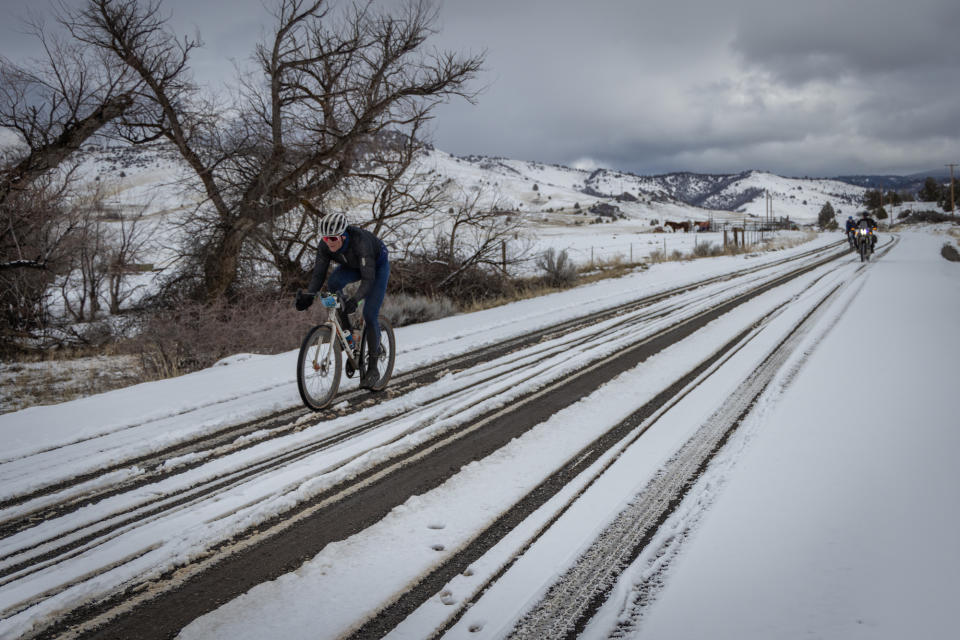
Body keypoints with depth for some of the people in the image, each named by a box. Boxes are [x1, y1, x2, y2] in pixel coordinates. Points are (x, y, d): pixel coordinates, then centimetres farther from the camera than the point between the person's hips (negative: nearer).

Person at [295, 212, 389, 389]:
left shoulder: (360, 241, -41)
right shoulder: (325, 245, -25)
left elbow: (368, 279, -44)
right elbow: (318, 274, -22)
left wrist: (354, 299, -60)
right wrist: (308, 295, -41)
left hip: (378, 265, -5)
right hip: (352, 265, 5)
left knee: (369, 314, -13)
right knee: (334, 281, -29)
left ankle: (372, 369, -1)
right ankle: (346, 332, -12)